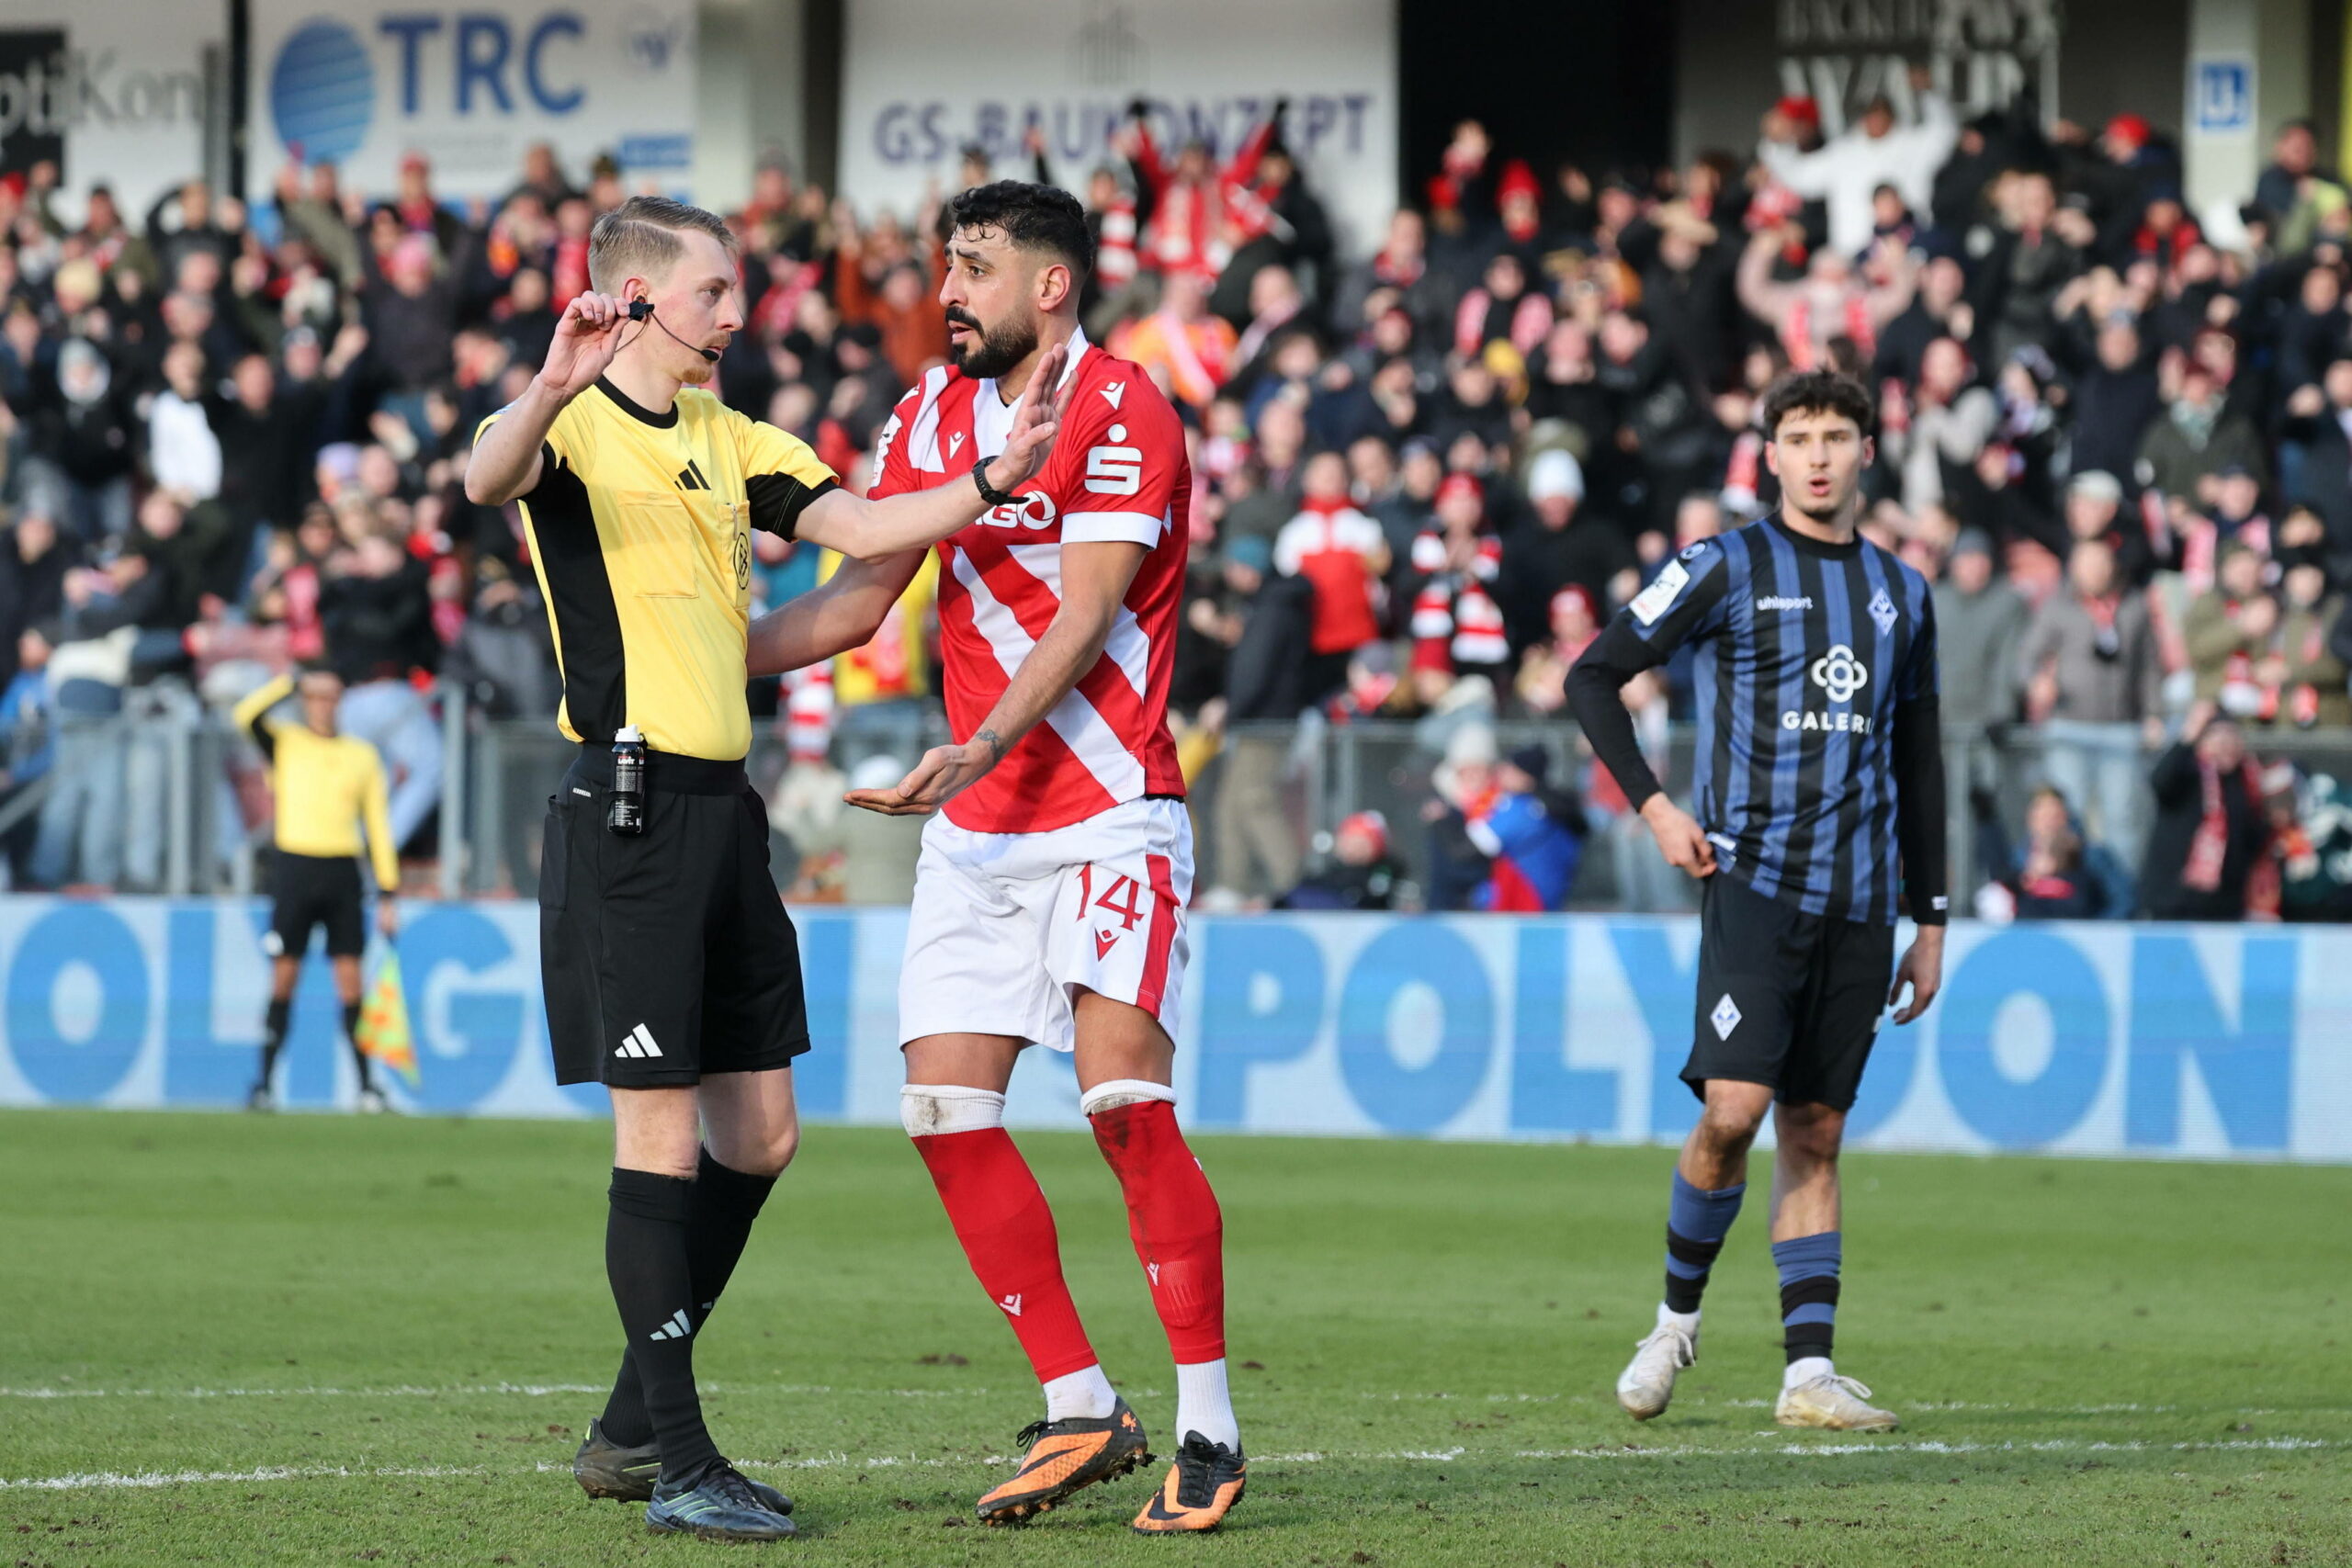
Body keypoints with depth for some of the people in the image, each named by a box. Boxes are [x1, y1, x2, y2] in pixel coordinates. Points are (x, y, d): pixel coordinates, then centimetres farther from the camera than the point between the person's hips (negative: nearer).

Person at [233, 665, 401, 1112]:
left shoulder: (361, 755, 12)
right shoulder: (285, 743, 8)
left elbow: (378, 826, 11)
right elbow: (248, 716, -12)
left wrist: (388, 894, 6)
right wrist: (290, 683, -8)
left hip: (342, 874, 1)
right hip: (294, 869, -1)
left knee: (351, 981, -2)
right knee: (283, 978, -2)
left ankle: (367, 1086, 1)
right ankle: (265, 1083, 1)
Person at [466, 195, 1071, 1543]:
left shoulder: (727, 439, 17)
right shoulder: (573, 427, -7)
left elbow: (862, 532, 8)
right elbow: (487, 480, -29)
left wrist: (987, 484, -9)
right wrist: (554, 390, -50)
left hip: (722, 812, 8)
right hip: (627, 810, -8)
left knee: (760, 1136, 10)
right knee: (661, 1132, -7)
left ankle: (633, 1424, 21)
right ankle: (678, 1460, -3)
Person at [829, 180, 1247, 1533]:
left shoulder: (1120, 412, -10)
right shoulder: (932, 413, 12)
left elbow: (1079, 621, -17)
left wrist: (981, 749, -29)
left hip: (1106, 813, -7)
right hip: (975, 826, 7)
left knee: (1124, 1100, -17)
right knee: (946, 1107, -2)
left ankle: (1210, 1430, -10)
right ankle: (1082, 1411, 7)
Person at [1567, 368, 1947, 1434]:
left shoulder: (1900, 590, 15)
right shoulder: (1726, 568, 0)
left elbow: (1921, 764, 19)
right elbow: (1591, 679, 2)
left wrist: (1930, 922, 16)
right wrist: (1653, 806, -8)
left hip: (1859, 899, 4)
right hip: (1752, 876, -4)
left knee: (1816, 1134, 3)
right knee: (1733, 1108, -16)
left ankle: (1809, 1373, 2)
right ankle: (1676, 1321, 5)